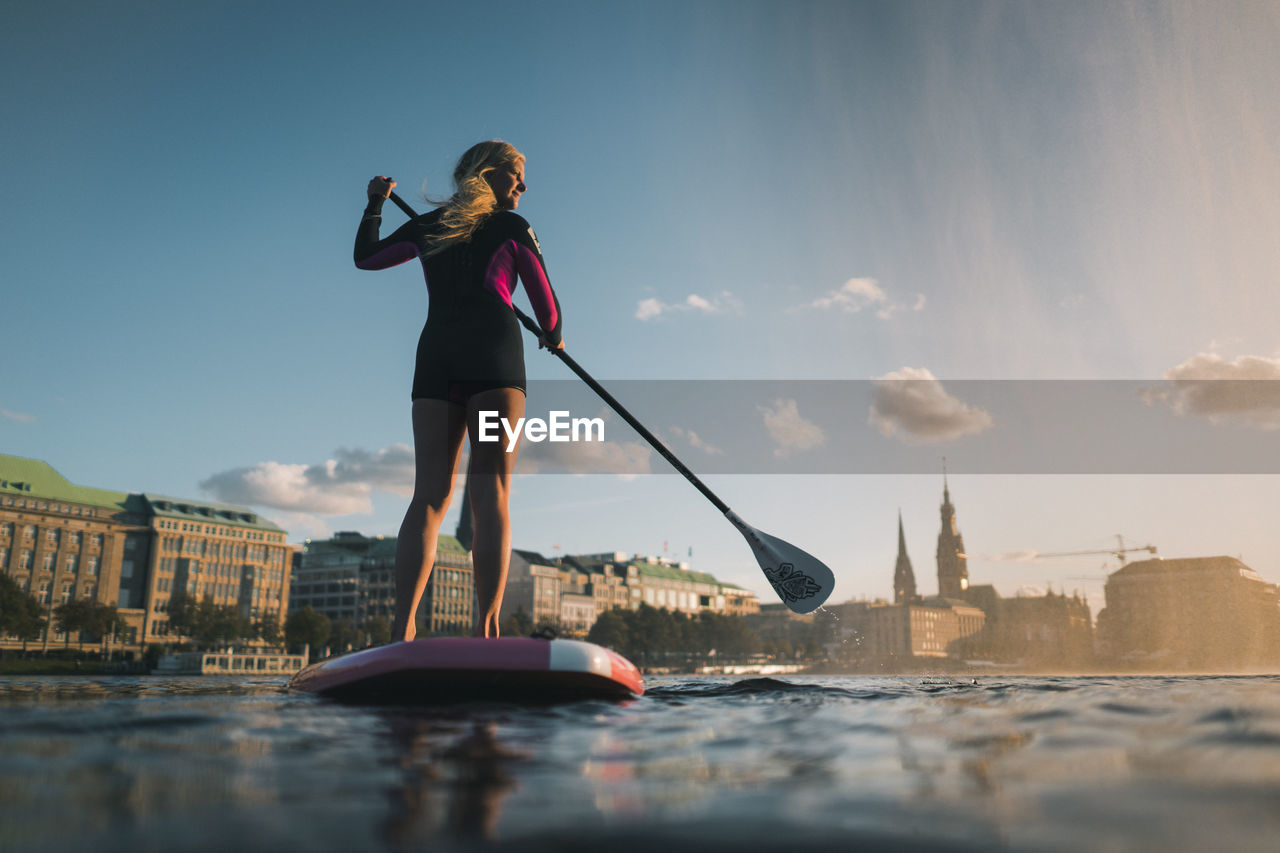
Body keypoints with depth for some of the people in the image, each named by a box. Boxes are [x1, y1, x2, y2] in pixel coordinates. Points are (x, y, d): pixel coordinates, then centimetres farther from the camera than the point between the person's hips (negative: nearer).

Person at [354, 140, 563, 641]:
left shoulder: (426, 226, 22)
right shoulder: (512, 228, 12)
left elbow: (365, 257, 32)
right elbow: (545, 300, 13)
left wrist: (375, 205, 47)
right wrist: (553, 337, 34)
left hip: (435, 356, 4)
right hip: (493, 351, -4)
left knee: (430, 495, -1)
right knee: (490, 491, -9)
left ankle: (402, 628, -14)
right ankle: (486, 631, -18)